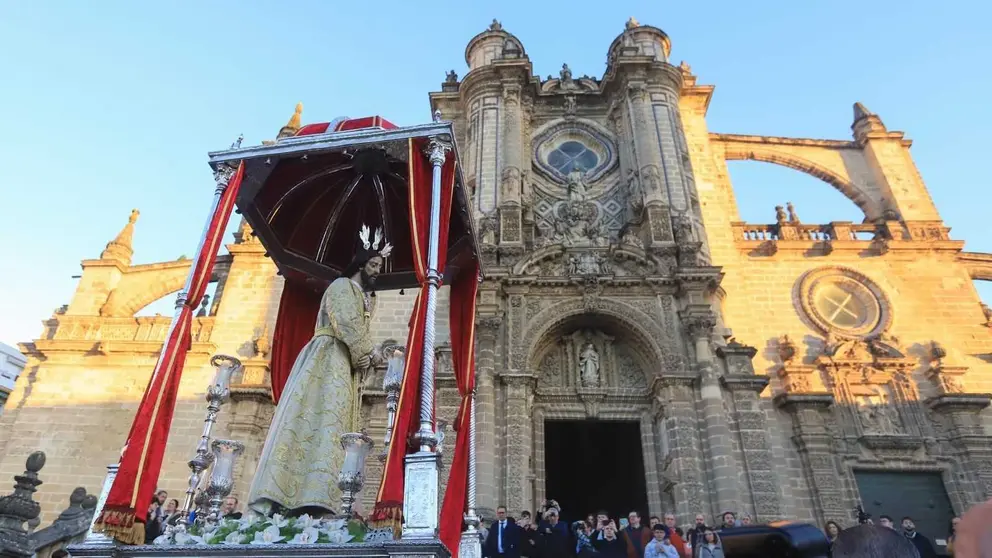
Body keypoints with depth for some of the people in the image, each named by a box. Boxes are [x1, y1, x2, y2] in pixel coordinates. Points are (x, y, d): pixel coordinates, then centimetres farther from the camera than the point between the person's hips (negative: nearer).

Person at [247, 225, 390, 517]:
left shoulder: (369, 298, 25)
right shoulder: (341, 286, -1)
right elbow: (347, 325, -14)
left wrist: (366, 356, -2)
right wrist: (371, 354, -8)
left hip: (346, 364, 8)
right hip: (327, 360, -8)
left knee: (333, 427, -2)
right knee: (318, 421, -16)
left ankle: (313, 499, -6)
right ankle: (311, 498, -19)